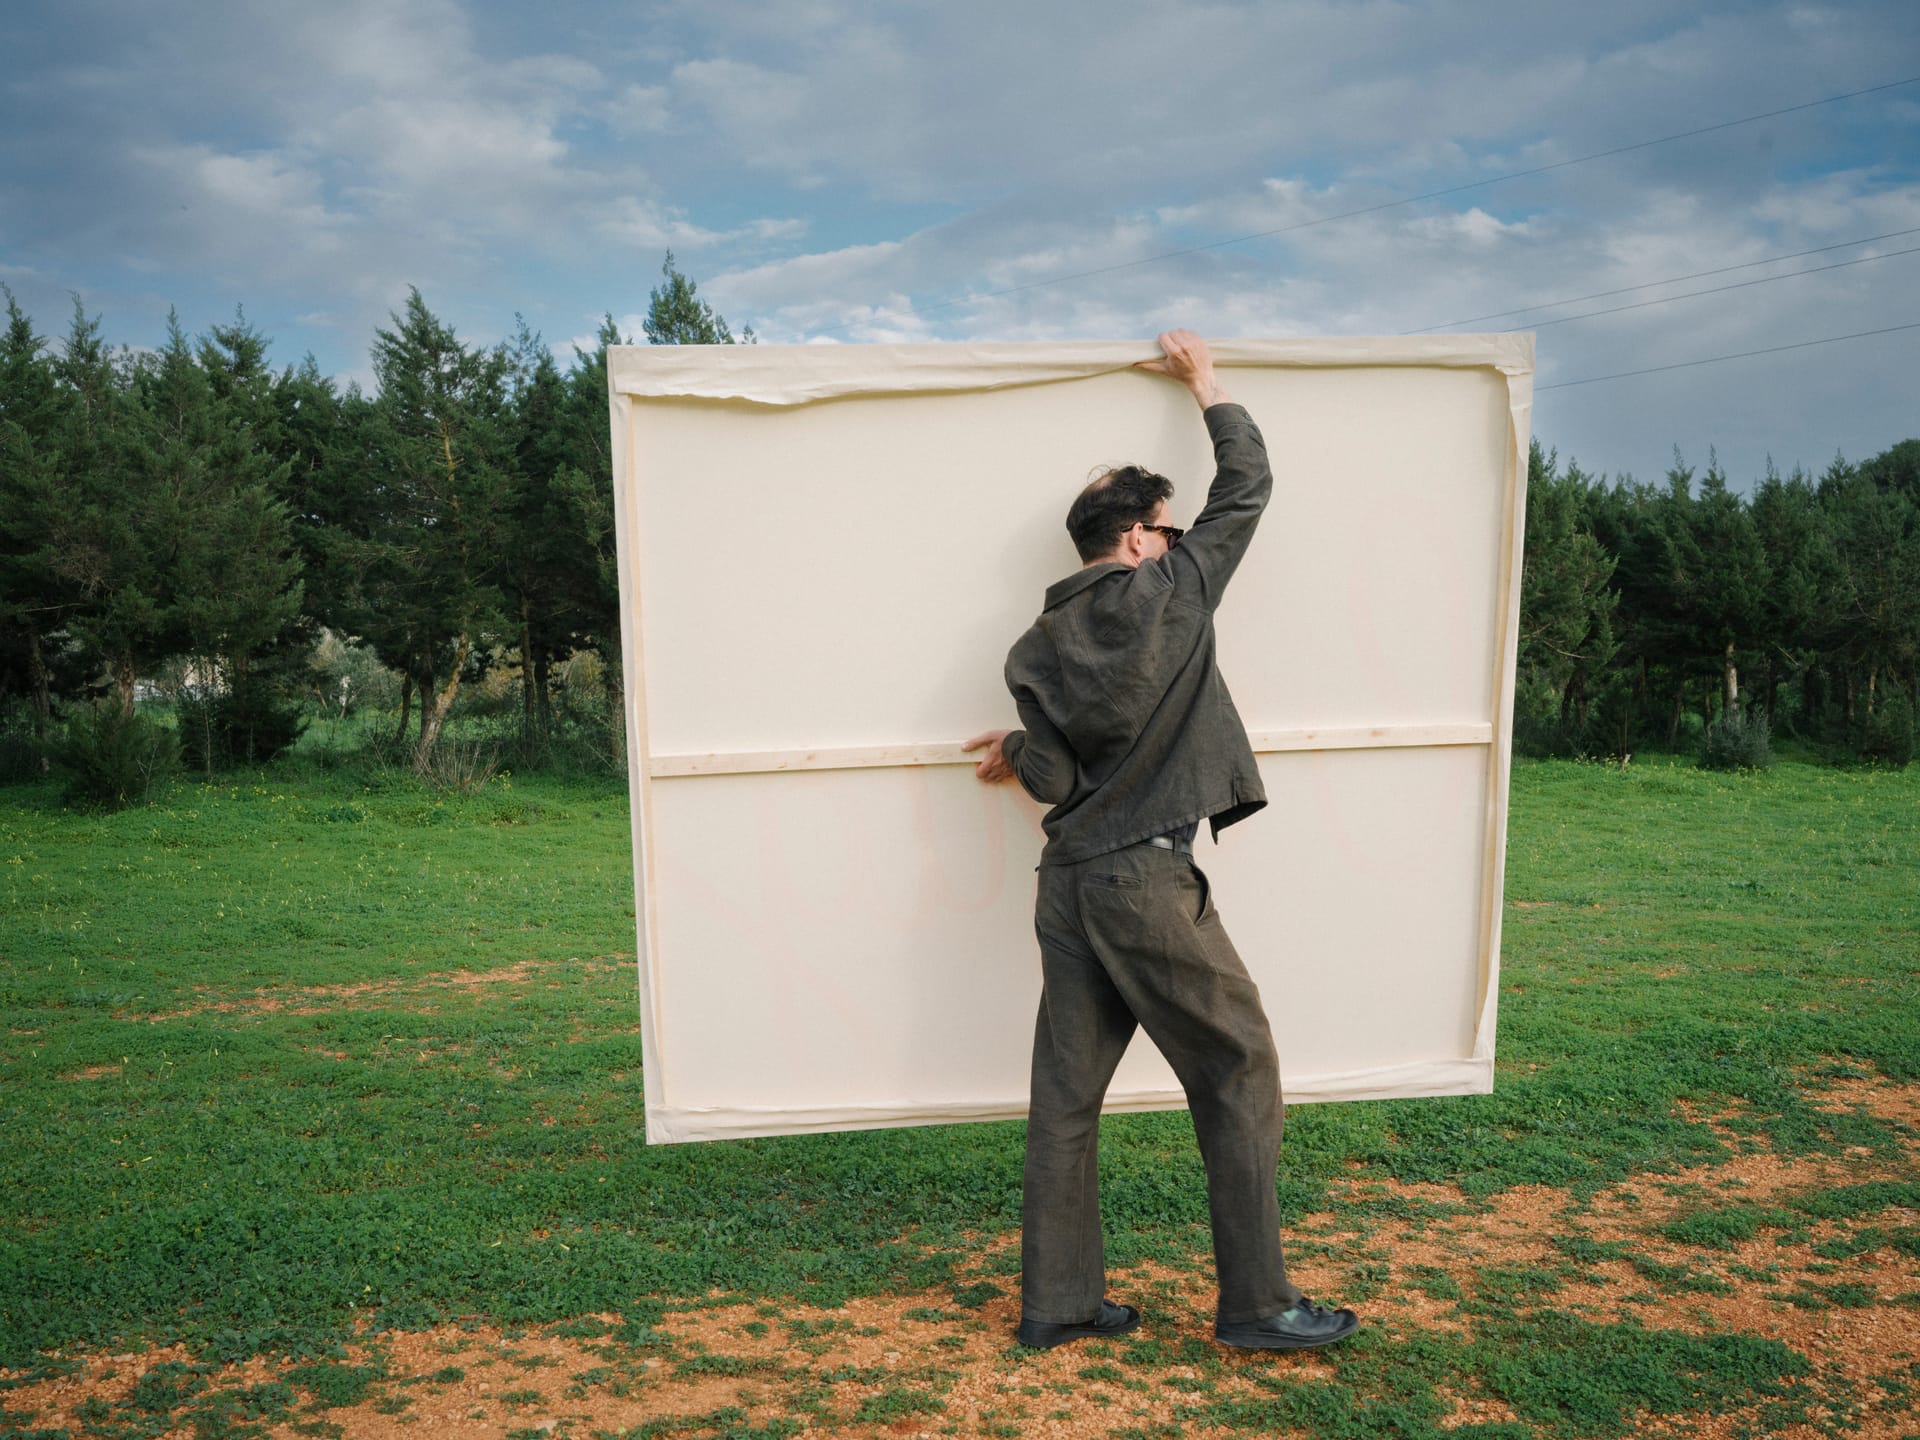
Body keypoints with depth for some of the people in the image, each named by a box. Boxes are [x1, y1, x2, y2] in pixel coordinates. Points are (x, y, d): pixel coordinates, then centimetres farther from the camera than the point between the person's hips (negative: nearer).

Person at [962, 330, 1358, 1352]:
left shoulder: (1035, 649, 8)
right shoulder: (1173, 591, -3)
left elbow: (1054, 780, 1)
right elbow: (1248, 485, 8)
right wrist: (1205, 384, 21)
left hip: (1068, 883, 6)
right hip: (1149, 883, -6)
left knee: (1068, 1093, 10)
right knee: (1239, 1074, 5)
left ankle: (1056, 1302, 19)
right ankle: (1255, 1303, 10)